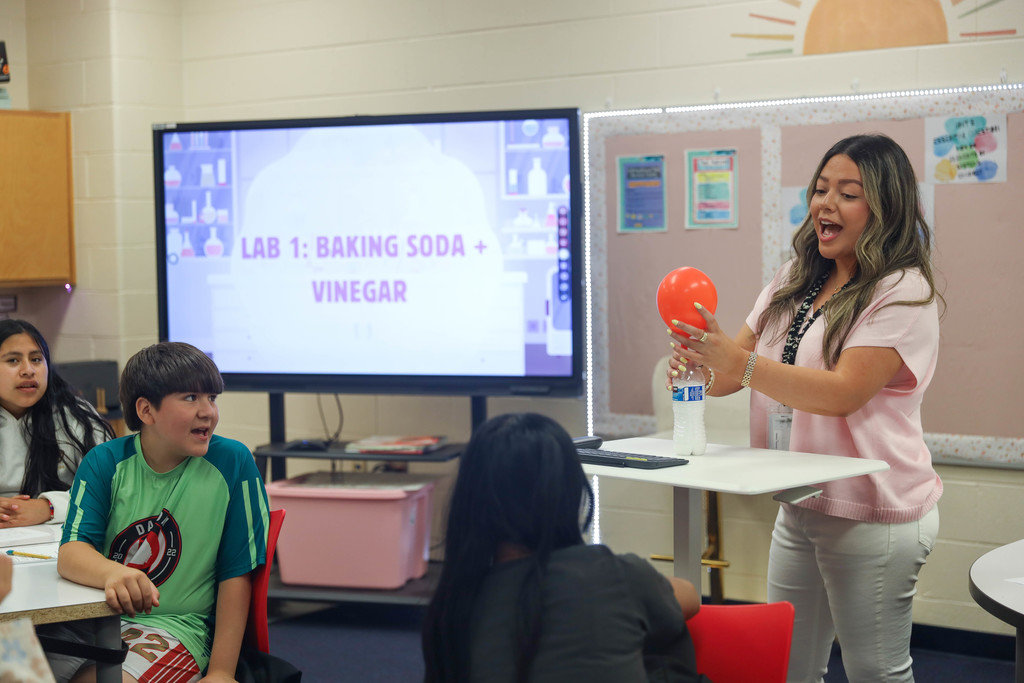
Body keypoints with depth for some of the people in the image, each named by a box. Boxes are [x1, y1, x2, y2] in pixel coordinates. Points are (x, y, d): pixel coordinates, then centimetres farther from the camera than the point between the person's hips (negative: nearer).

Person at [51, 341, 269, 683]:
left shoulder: (231, 462, -5)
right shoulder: (104, 462, 1)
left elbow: (235, 575, -3)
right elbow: (71, 552, -11)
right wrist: (112, 573, -35)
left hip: (172, 626, -3)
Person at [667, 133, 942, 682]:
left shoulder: (903, 293, -12)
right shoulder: (794, 282, 12)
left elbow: (843, 392, -22)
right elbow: (732, 371, 9)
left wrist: (738, 361, -31)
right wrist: (698, 363, -15)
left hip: (870, 514, -7)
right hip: (799, 508, 7)